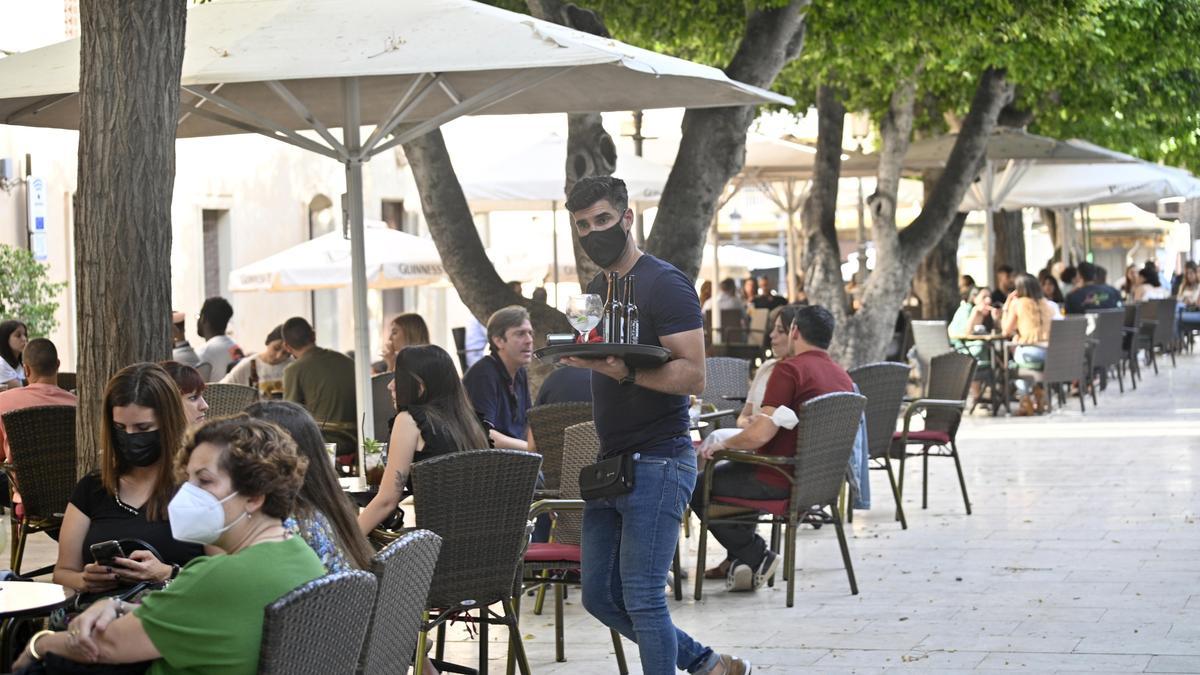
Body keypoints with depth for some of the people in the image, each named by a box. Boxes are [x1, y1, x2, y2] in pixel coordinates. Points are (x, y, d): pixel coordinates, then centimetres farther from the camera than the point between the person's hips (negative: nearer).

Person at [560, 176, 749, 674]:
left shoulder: (665, 284, -10)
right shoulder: (597, 289, 17)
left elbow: (693, 376, -20)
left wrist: (623, 371, -32)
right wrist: (578, 353, 8)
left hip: (657, 463, -9)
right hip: (609, 462, 9)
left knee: (641, 597, -10)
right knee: (600, 596, 11)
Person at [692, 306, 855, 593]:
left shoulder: (790, 369, -18)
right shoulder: (844, 377, 8)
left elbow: (761, 434, -24)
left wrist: (724, 443, -6)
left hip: (779, 482, -9)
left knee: (696, 486, 7)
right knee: (731, 472, 32)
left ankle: (757, 555, 7)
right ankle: (740, 558, 27)